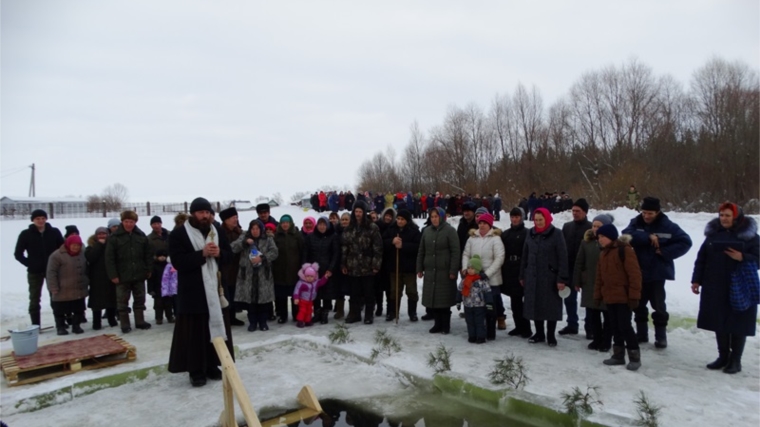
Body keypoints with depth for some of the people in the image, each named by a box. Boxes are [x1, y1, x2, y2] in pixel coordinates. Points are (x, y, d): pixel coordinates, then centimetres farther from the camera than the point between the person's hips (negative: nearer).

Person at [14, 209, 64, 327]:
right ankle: (35, 325, 13)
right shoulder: (26, 234, -4)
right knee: (34, 299, 6)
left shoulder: (54, 232, -1)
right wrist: (29, 264, -10)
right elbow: (18, 253, 0)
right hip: (34, 272, -1)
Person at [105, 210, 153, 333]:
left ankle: (140, 322, 24)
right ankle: (125, 325, 16)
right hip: (122, 276, -3)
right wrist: (113, 275, -13)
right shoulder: (114, 237, -8)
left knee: (140, 299, 12)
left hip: (139, 274, 3)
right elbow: (109, 258, -9)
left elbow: (149, 254, 7)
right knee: (123, 301, 7)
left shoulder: (141, 236, 3)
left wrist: (148, 270, 3)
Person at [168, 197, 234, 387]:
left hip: (216, 288, 5)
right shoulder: (178, 234, -6)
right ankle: (196, 370, 12)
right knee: (195, 331, 1)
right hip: (192, 291, -4)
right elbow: (178, 262, -15)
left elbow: (229, 255, 12)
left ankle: (212, 366, 24)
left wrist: (219, 253, -11)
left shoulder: (217, 230, 8)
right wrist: (202, 253, -23)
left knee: (217, 326, 10)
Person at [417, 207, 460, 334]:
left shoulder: (450, 231, -6)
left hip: (445, 271, -5)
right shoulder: (426, 231, 10)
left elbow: (456, 252, -9)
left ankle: (446, 325, 14)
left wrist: (453, 271, -14)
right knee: (432, 298, 7)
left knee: (445, 299, 1)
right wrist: (419, 269, 10)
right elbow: (421, 251, 14)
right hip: (430, 271, 5)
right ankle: (437, 324, 19)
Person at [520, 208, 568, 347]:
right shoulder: (531, 234, 8)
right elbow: (524, 256, 12)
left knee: (551, 306, 4)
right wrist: (522, 276, 11)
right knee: (535, 305, 10)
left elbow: (562, 258, -10)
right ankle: (539, 333, 25)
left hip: (550, 278, -4)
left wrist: (562, 278, -14)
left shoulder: (556, 234, -7)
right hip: (532, 277, 5)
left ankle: (550, 335, 17)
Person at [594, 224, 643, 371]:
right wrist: (597, 295, 14)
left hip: (623, 297, -8)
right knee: (615, 326, 13)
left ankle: (635, 356, 7)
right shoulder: (604, 253, 13)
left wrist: (634, 295, -17)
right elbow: (599, 276, 17)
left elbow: (634, 274, -15)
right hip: (609, 297, 8)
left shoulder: (625, 250, -13)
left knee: (625, 326, -5)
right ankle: (618, 355, 21)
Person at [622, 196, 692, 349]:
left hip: (658, 272, -3)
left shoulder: (668, 226, -9)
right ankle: (641, 333, 26)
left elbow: (685, 242, -9)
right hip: (639, 271, 4)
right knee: (639, 304, 13)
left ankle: (661, 336, 16)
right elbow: (627, 235, -18)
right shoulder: (636, 223, -1)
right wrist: (647, 237, -28)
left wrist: (665, 252, -18)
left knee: (658, 304, 1)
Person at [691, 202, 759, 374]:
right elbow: (701, 258, 8)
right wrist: (696, 280, 5)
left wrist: (742, 258, -23)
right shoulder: (713, 233, 7)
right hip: (715, 287, 3)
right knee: (719, 321, 10)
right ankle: (723, 356, 23)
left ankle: (735, 360, 15)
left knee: (738, 323, 3)